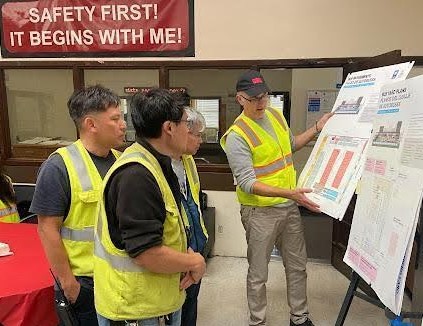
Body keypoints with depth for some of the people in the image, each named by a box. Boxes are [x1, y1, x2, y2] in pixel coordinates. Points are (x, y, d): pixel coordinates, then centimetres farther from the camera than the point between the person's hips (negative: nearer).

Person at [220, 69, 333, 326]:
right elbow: (247, 183, -24)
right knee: (258, 274, 10)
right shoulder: (237, 136, -19)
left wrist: (317, 128, 13)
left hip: (290, 207, 7)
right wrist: (288, 193, -33)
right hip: (260, 212, -7)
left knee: (297, 265, 20)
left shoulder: (276, 115, 4)